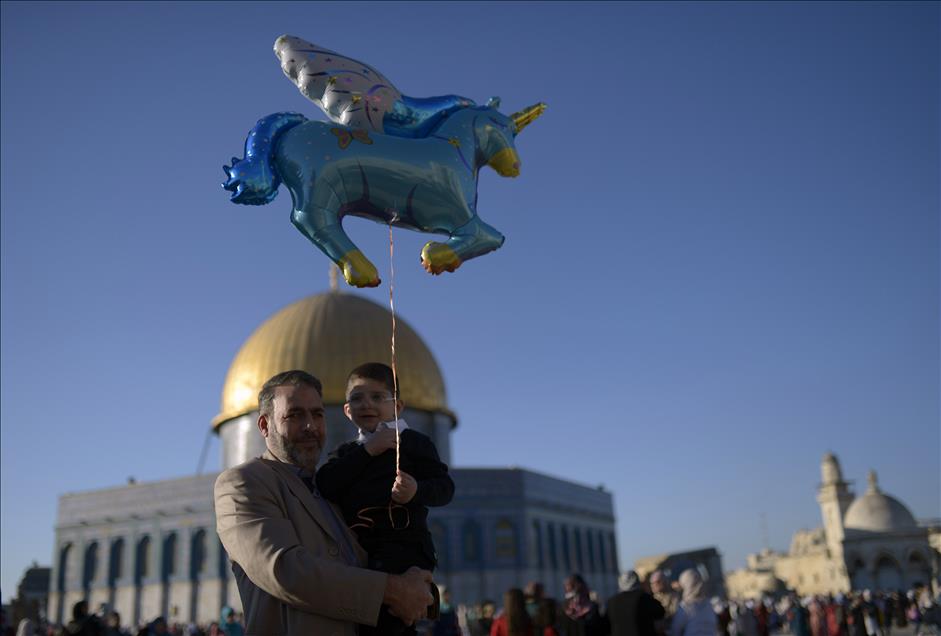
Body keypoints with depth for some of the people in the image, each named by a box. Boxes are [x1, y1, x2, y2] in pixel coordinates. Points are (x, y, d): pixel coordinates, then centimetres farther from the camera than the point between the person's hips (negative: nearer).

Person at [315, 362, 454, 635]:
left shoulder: (412, 442, 6)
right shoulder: (346, 452, 21)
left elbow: (444, 487, -4)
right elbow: (324, 485, 0)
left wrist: (416, 491, -25)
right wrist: (367, 451, -4)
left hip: (401, 543, -7)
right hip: (354, 549, 7)